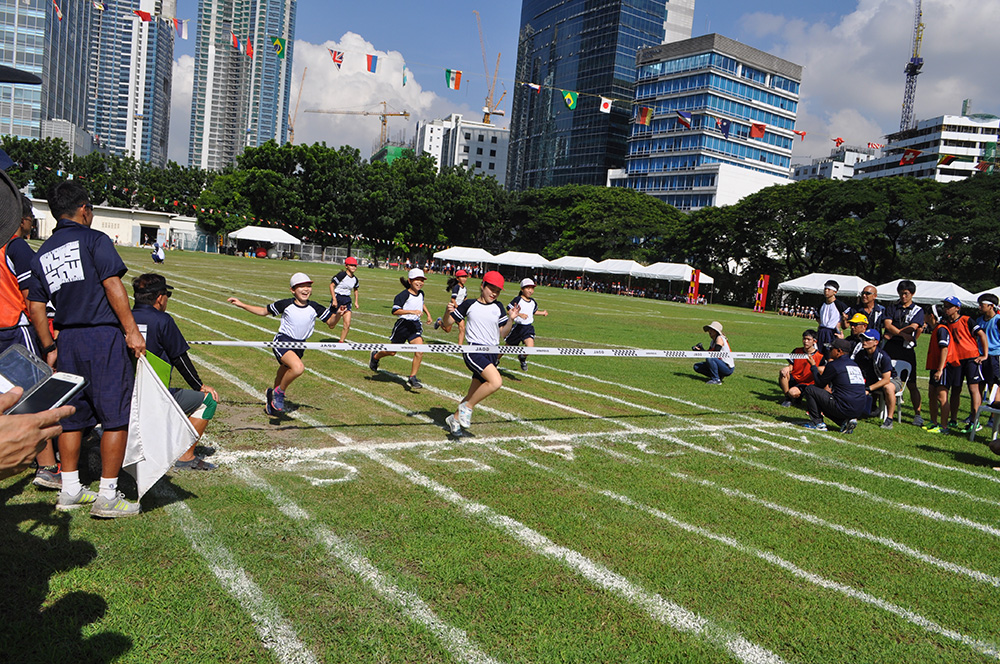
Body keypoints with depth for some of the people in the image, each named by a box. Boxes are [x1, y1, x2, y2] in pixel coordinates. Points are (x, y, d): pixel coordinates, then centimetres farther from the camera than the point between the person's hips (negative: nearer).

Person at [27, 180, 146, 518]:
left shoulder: (42, 254, 15)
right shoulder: (94, 239, -4)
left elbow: (35, 307, 14)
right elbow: (113, 286, -14)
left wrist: (49, 348, 20)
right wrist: (132, 330, -14)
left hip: (68, 339, 7)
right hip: (103, 337, -7)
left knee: (72, 415, 15)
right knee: (116, 415, -2)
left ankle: (70, 490, 23)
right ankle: (107, 496, 1)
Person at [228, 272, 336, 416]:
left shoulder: (315, 308, -3)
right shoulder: (286, 304, -8)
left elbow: (330, 323, 3)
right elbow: (264, 311, 7)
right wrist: (241, 305, 5)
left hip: (299, 346, 4)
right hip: (282, 342, -4)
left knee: (283, 375, 18)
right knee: (298, 367, -31)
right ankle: (279, 393, -7)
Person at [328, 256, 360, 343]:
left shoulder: (355, 279, 6)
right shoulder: (341, 275, -14)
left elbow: (355, 290, 24)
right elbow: (331, 285, -13)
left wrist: (356, 302, 18)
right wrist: (334, 299, -18)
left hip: (347, 300, 5)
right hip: (338, 298, -5)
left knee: (347, 324, -9)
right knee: (331, 326, 3)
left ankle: (341, 342, 7)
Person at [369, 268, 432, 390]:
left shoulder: (421, 293, 7)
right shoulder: (404, 295, -16)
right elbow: (395, 311, -23)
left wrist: (428, 314, 19)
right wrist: (411, 311, -31)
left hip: (415, 325, 5)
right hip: (403, 324, -5)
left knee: (419, 351, -14)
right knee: (392, 351, 11)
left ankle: (412, 378, -4)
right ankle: (375, 356, 44)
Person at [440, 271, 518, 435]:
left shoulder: (498, 308, 11)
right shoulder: (469, 305, 2)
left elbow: (504, 333, 10)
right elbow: (447, 324, 6)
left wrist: (511, 319, -6)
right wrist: (448, 312, -14)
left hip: (491, 355, 5)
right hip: (473, 351, -5)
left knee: (473, 395, 9)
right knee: (496, 381, -27)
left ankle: (454, 419, 31)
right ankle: (467, 406, -9)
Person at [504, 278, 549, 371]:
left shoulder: (533, 302, 8)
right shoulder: (518, 300, -11)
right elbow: (509, 310, -17)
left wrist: (542, 313, 17)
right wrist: (519, 314, -27)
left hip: (528, 328, 4)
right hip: (517, 327, -4)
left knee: (530, 347, -17)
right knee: (508, 346, 10)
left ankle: (522, 358, 15)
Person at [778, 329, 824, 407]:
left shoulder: (820, 356, -8)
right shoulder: (797, 351, 4)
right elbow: (791, 366, 6)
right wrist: (787, 368, -17)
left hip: (806, 384, -4)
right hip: (793, 379, 4)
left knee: (792, 392, -34)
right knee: (783, 372, -28)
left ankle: (798, 396, 8)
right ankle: (787, 398, -10)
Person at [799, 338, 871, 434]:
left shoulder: (834, 365, -8)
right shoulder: (855, 364, 15)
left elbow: (820, 384, 4)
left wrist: (813, 366, 15)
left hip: (844, 409, -8)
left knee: (809, 389, 1)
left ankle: (817, 422, 3)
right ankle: (845, 421, 9)